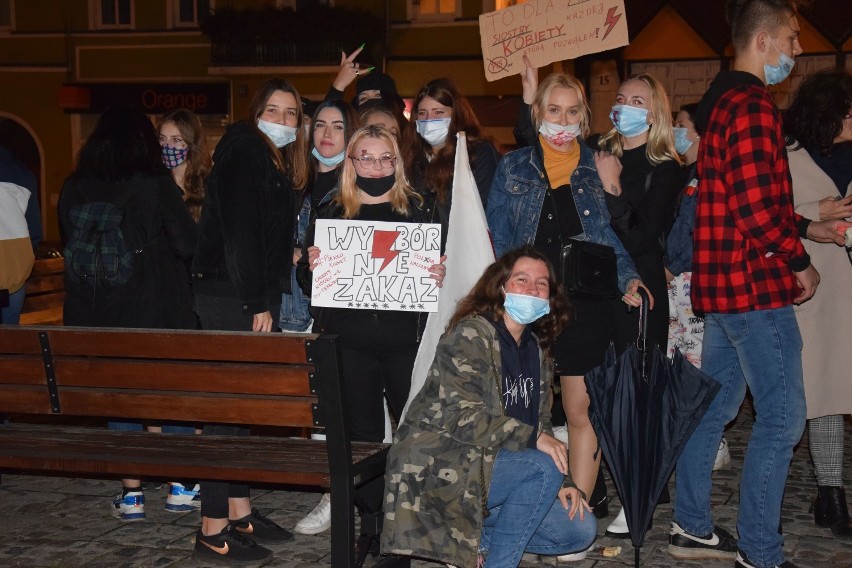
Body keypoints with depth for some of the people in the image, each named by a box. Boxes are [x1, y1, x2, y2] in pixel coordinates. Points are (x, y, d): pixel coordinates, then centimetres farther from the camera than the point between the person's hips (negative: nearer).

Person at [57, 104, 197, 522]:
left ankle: (131, 494, 10)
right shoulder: (155, 185, -10)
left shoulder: (74, 188, 1)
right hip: (151, 313, -3)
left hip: (91, 314, 3)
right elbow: (188, 245, -11)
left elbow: (69, 242, 12)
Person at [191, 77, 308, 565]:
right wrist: (256, 303, -19)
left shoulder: (275, 161, 19)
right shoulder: (244, 151, -9)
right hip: (231, 297, -10)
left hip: (254, 296, 10)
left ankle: (240, 512, 21)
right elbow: (240, 232, -18)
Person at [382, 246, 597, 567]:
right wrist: (533, 437, -25)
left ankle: (475, 539, 5)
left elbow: (540, 424, 16)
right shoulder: (470, 335, -12)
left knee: (581, 529, 0)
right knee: (542, 469, -29)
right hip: (442, 469, -8)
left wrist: (562, 481, 1)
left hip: (489, 468, 8)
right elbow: (460, 417, -22)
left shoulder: (536, 349, 13)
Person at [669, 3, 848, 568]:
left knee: (716, 404, 16)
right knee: (782, 418, -4)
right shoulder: (753, 106, -17)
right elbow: (758, 209, -23)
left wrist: (807, 227, 18)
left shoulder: (724, 101, 15)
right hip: (756, 286, -11)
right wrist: (800, 262, -9)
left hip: (724, 282, 11)